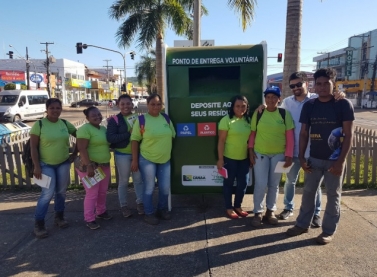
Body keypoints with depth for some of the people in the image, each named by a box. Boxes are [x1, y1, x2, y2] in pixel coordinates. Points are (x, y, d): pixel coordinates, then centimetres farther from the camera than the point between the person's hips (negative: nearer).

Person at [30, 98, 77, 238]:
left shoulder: (65, 124, -1)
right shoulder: (39, 124, -11)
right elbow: (33, 147, -11)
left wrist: (75, 153, 5)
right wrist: (36, 166, -14)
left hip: (64, 163, 4)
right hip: (46, 165, -4)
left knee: (61, 192, 12)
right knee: (47, 194, -7)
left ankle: (59, 216, 32)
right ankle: (38, 224, 10)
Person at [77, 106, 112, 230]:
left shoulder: (103, 128, 11)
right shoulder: (85, 129, -14)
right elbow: (82, 149, -20)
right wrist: (89, 166, -25)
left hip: (105, 165, 8)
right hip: (92, 165, -8)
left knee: (102, 191, 17)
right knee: (92, 193, -3)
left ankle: (101, 212, 35)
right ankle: (89, 219, 11)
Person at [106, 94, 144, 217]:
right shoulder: (114, 120, -7)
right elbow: (110, 138, -17)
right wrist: (129, 134, -22)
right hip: (122, 155, -3)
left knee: (138, 179, 13)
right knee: (123, 181, 9)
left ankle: (140, 203, 31)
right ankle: (123, 206, 26)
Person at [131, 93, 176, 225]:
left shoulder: (166, 118, 3)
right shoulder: (141, 119, -10)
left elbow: (172, 136, 13)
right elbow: (135, 140, -8)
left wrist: (167, 151, 11)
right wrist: (134, 160, -9)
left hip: (165, 160, 5)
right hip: (147, 160, -4)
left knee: (165, 187, 14)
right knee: (149, 188, 8)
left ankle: (162, 209, 37)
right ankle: (149, 213, 27)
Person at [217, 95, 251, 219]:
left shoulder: (248, 120, 3)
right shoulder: (226, 120, -13)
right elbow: (221, 141, -13)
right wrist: (220, 159, -14)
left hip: (244, 158, 5)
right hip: (229, 158, -5)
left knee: (243, 183, 13)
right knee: (228, 183, 10)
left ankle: (238, 206, 33)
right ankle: (229, 208, 26)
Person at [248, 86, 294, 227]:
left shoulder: (285, 114, -2)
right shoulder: (258, 113, -1)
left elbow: (290, 136, -2)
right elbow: (252, 133, 2)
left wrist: (289, 155, -6)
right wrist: (251, 150, -4)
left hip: (278, 154, 1)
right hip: (260, 153, -1)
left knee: (274, 184, 11)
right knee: (260, 184, -3)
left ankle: (271, 210, 27)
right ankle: (258, 212, 13)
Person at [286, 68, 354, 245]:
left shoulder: (343, 104, -7)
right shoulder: (309, 106, 2)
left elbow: (348, 134, -9)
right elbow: (304, 133, 5)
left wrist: (341, 160, -14)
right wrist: (301, 157, -1)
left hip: (334, 159, -3)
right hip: (313, 158, 3)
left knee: (333, 195, 9)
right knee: (308, 192, 12)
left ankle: (329, 231, 23)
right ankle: (303, 224, 28)